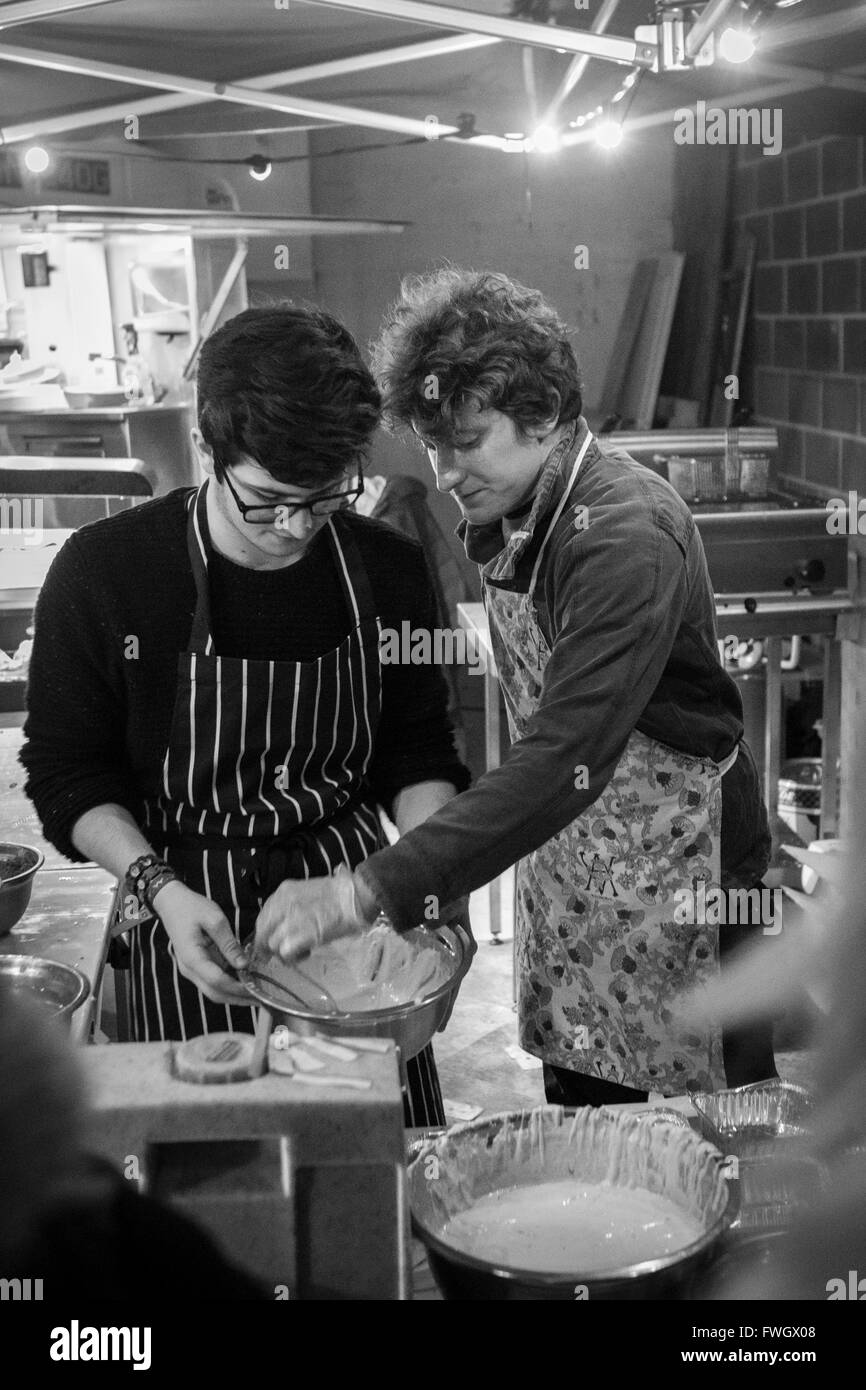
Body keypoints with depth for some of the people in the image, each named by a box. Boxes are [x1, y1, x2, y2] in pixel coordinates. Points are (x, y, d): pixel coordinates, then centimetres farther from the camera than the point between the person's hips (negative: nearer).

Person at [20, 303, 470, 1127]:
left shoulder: (387, 572, -6)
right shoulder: (102, 573, -14)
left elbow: (417, 752, 5)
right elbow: (67, 773, -6)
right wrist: (160, 889, -20)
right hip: (189, 905, -2)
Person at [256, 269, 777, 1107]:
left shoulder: (626, 535, -27)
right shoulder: (496, 514, -2)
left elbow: (565, 761, -36)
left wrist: (368, 892, -39)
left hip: (672, 871, -7)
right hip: (562, 857, 7)